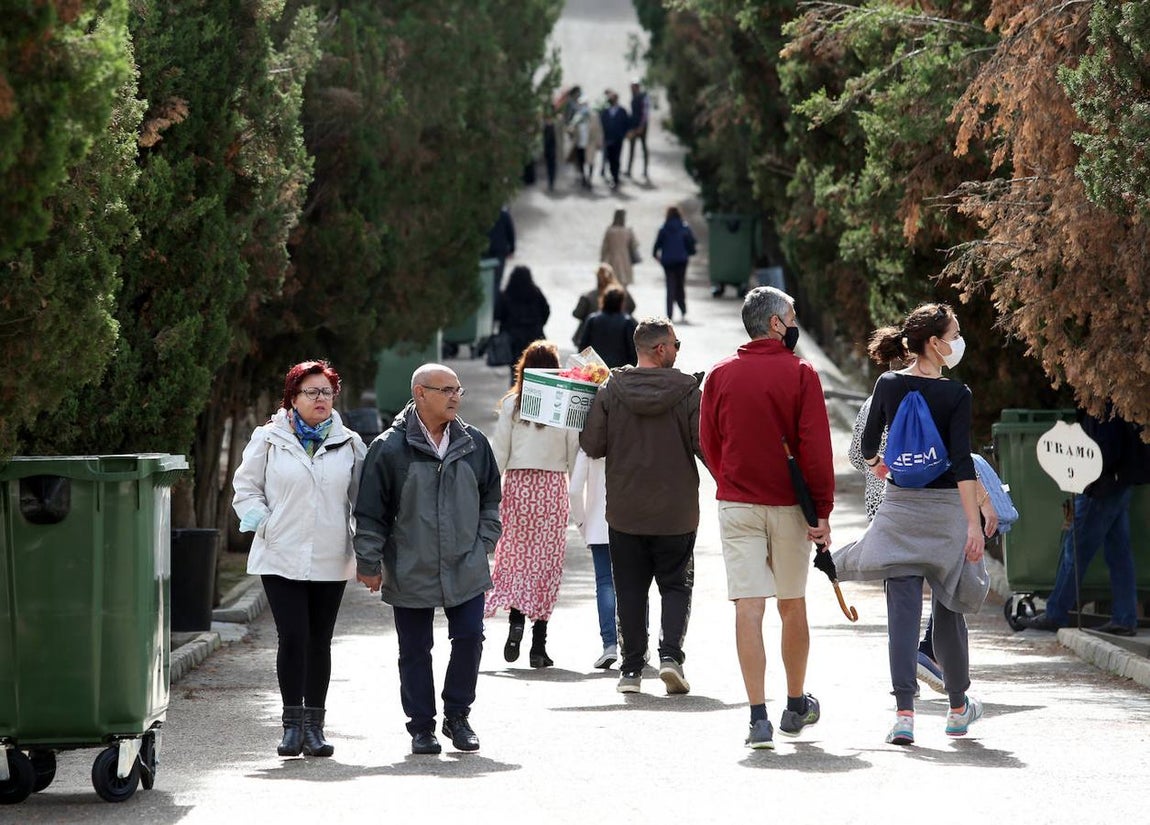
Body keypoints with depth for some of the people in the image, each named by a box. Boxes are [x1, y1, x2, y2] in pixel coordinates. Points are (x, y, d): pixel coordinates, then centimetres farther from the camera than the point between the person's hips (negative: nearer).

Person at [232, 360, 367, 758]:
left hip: (329, 561, 2)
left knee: (319, 642, 6)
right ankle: (293, 723, -3)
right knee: (293, 638, -10)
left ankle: (314, 725, 13)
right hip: (281, 558, -2)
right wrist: (263, 524, -7)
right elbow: (246, 488, 8)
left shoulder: (348, 445, 9)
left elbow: (362, 497, 12)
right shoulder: (268, 440, 3)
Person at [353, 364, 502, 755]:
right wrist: (369, 562, -4)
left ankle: (458, 715, 17)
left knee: (469, 638, -1)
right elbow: (370, 512, -3)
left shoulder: (474, 444, 5)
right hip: (411, 572, -3)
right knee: (415, 650, 5)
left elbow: (491, 498, 17)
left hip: (466, 570, 3)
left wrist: (484, 543, 8)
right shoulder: (389, 448, -7)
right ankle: (421, 727, 15)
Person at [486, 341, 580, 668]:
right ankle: (538, 644, 0)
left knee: (514, 556, 11)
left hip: (518, 484, 0)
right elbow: (575, 455, 1)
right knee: (547, 562, 3)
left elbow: (499, 451, -1)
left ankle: (515, 620, -11)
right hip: (553, 486, 0)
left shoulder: (511, 404, -1)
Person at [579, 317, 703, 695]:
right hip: (677, 512, -1)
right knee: (676, 585, 9)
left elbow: (592, 445, -3)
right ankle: (671, 653, -9)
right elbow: (705, 446, -11)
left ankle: (631, 668, 8)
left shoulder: (610, 391, -4)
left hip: (625, 512, 1)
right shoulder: (688, 391, -8)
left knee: (630, 590, 9)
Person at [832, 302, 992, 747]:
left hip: (898, 507, 2)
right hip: (944, 506, -2)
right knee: (948, 609, 12)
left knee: (902, 609, -1)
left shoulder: (888, 386, 1)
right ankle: (958, 707, 27)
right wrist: (974, 524, -17)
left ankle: (904, 712, -12)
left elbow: (868, 446, 12)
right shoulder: (955, 395, -10)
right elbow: (962, 462, -17)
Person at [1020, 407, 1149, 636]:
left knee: (1075, 548, -1)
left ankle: (1055, 615, 5)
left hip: (1103, 488, -10)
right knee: (1118, 552, 9)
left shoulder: (1101, 405, -17)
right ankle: (1125, 620, 8)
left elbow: (1109, 448, -23)